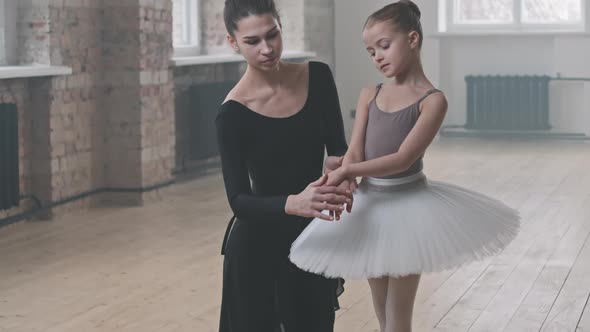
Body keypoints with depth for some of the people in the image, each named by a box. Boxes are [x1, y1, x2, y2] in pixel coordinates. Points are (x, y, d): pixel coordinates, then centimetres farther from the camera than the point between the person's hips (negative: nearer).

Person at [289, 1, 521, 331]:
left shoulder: (432, 100, -11)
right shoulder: (369, 95, 5)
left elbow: (403, 158, -19)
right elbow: (354, 153, -1)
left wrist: (348, 172, -28)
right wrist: (341, 184, -22)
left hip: (408, 205, -5)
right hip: (370, 206, 6)